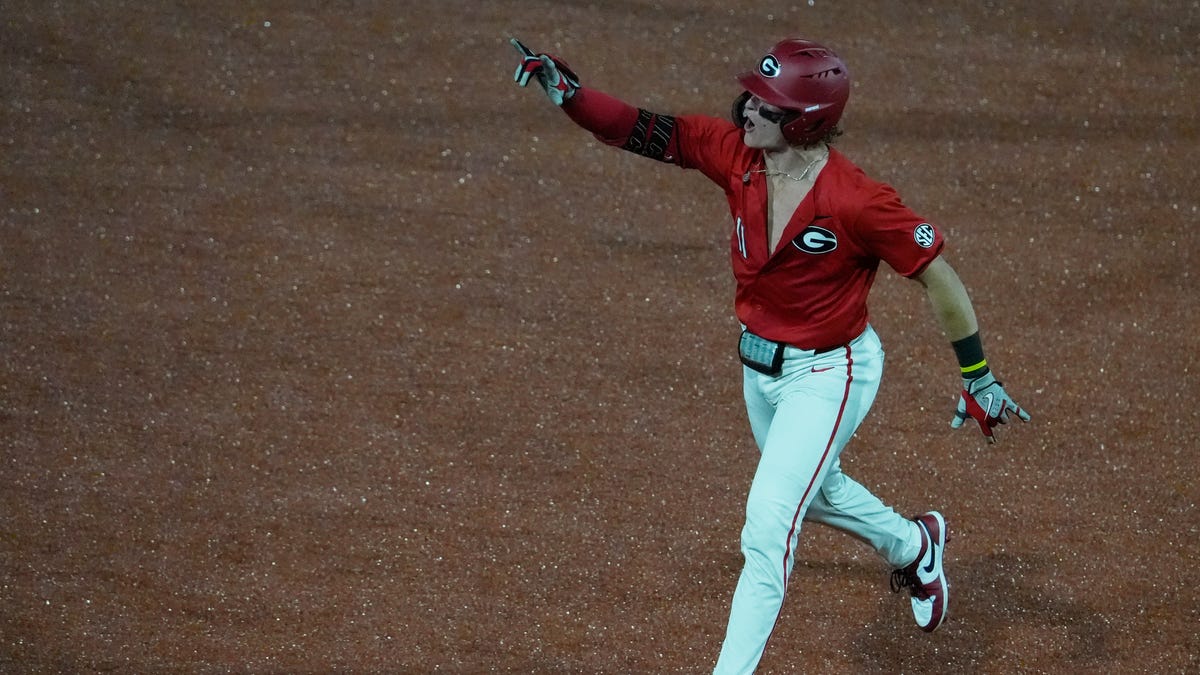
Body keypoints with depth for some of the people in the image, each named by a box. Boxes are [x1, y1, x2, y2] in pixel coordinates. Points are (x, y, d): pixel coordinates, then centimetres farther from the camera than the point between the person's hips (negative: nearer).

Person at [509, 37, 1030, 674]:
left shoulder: (858, 201, -29)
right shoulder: (736, 153, -13)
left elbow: (937, 278, -20)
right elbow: (638, 130, -16)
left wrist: (979, 380, -14)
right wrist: (566, 91, -34)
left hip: (827, 375, -8)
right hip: (759, 364, 8)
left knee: (767, 526, -13)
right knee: (814, 489, 30)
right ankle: (914, 547, 59)